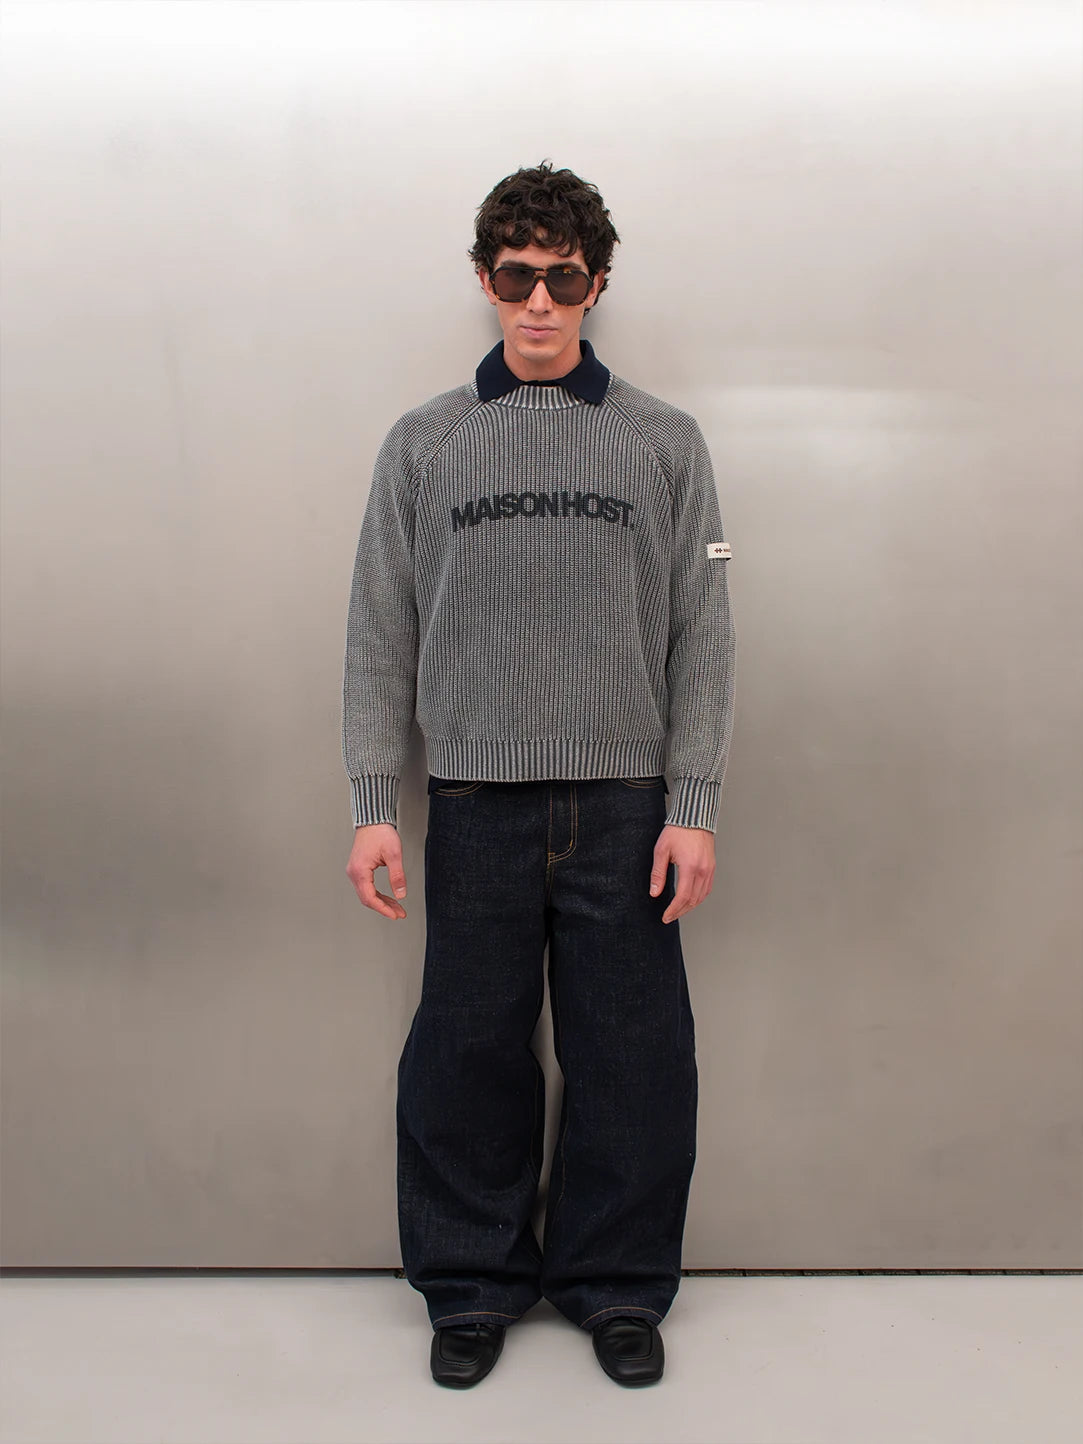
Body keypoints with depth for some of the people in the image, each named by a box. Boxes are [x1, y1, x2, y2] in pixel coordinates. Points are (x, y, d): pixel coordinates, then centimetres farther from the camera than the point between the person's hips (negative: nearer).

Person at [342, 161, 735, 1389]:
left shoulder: (664, 443, 6)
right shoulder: (424, 444, 7)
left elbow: (702, 638, 4)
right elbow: (379, 636, 6)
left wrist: (694, 807, -3)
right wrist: (372, 805, -1)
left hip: (624, 807, 0)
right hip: (475, 803, 0)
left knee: (632, 1057, 5)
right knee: (467, 1055, 7)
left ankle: (618, 1284, 24)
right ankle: (471, 1283, 25)